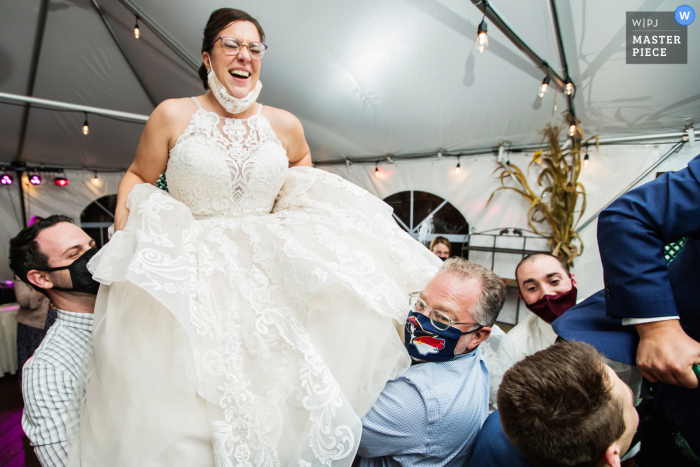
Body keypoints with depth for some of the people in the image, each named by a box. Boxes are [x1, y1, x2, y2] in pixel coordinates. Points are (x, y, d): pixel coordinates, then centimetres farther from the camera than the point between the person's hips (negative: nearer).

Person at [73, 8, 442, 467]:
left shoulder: (285, 126, 5)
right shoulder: (173, 116, 0)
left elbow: (308, 182, 21)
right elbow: (138, 178, 10)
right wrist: (122, 242, -4)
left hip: (268, 270, 2)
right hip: (188, 276, -1)